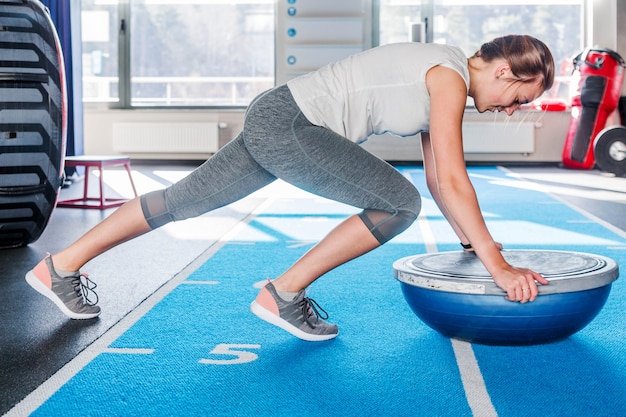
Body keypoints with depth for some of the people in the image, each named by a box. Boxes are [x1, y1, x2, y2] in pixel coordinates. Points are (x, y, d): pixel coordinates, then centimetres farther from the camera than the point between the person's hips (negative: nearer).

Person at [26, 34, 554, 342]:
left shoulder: (443, 78, 14)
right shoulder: (451, 78, -14)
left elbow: (438, 177, 19)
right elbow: (453, 179, -20)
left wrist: (472, 239, 21)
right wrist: (496, 263, -18)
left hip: (274, 121, 10)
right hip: (287, 122, -10)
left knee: (186, 200, 14)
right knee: (399, 203, -12)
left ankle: (60, 267, 25)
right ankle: (283, 295, -4)